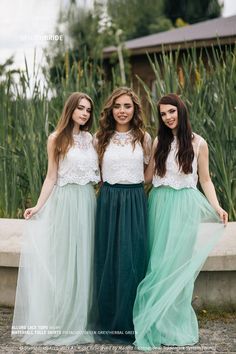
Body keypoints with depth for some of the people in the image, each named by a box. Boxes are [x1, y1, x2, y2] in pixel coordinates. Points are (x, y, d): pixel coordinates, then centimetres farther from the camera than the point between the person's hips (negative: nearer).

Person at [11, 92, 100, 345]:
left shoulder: (91, 139, 11)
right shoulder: (56, 139, 0)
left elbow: (100, 173, 13)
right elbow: (51, 177, -1)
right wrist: (38, 206, -8)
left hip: (87, 203, 4)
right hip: (65, 203, -4)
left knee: (83, 261, 6)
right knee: (63, 260, -1)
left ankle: (80, 322, 14)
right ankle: (59, 323, 8)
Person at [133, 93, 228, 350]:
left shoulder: (198, 143, 3)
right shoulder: (159, 142, 10)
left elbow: (205, 179, 5)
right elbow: (148, 176, 10)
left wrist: (217, 207, -4)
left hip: (185, 206, -3)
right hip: (160, 205, 3)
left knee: (178, 264, -3)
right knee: (158, 263, 1)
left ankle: (176, 325, 9)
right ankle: (159, 325, 10)